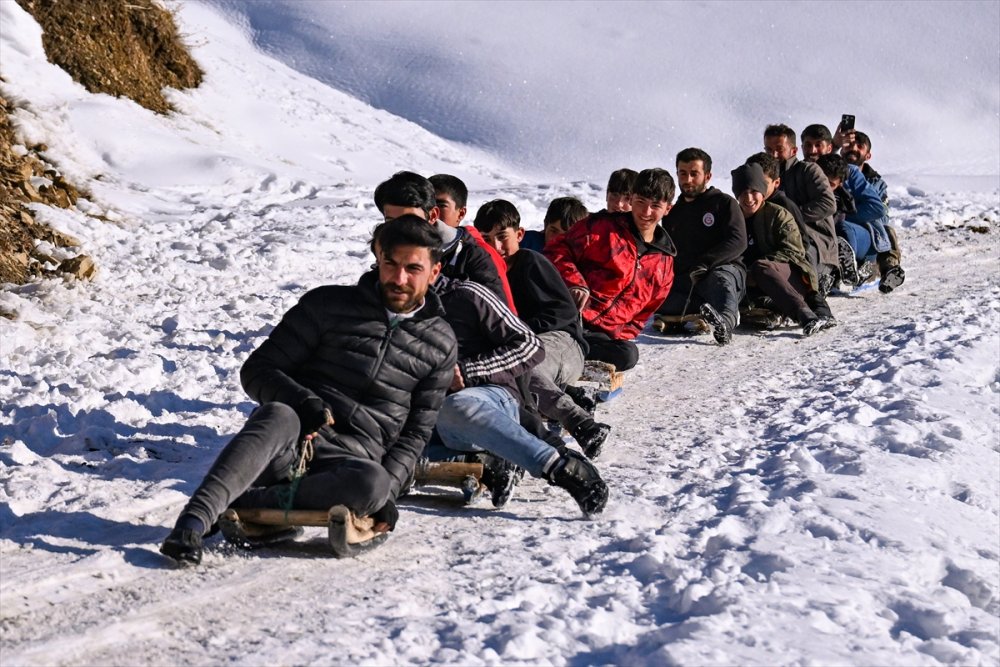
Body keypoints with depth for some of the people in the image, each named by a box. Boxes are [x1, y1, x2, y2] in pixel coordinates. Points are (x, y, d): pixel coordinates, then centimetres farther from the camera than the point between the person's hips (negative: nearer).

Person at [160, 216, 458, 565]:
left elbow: (415, 431, 13)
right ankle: (191, 523, -48)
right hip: (287, 445, -1)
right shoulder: (328, 304, 6)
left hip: (348, 462, 1)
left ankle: (243, 502, -32)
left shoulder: (442, 345, 12)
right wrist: (302, 402, -17)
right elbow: (256, 372, 4)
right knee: (279, 417, -37)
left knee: (372, 483, -36)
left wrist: (387, 489, -5)